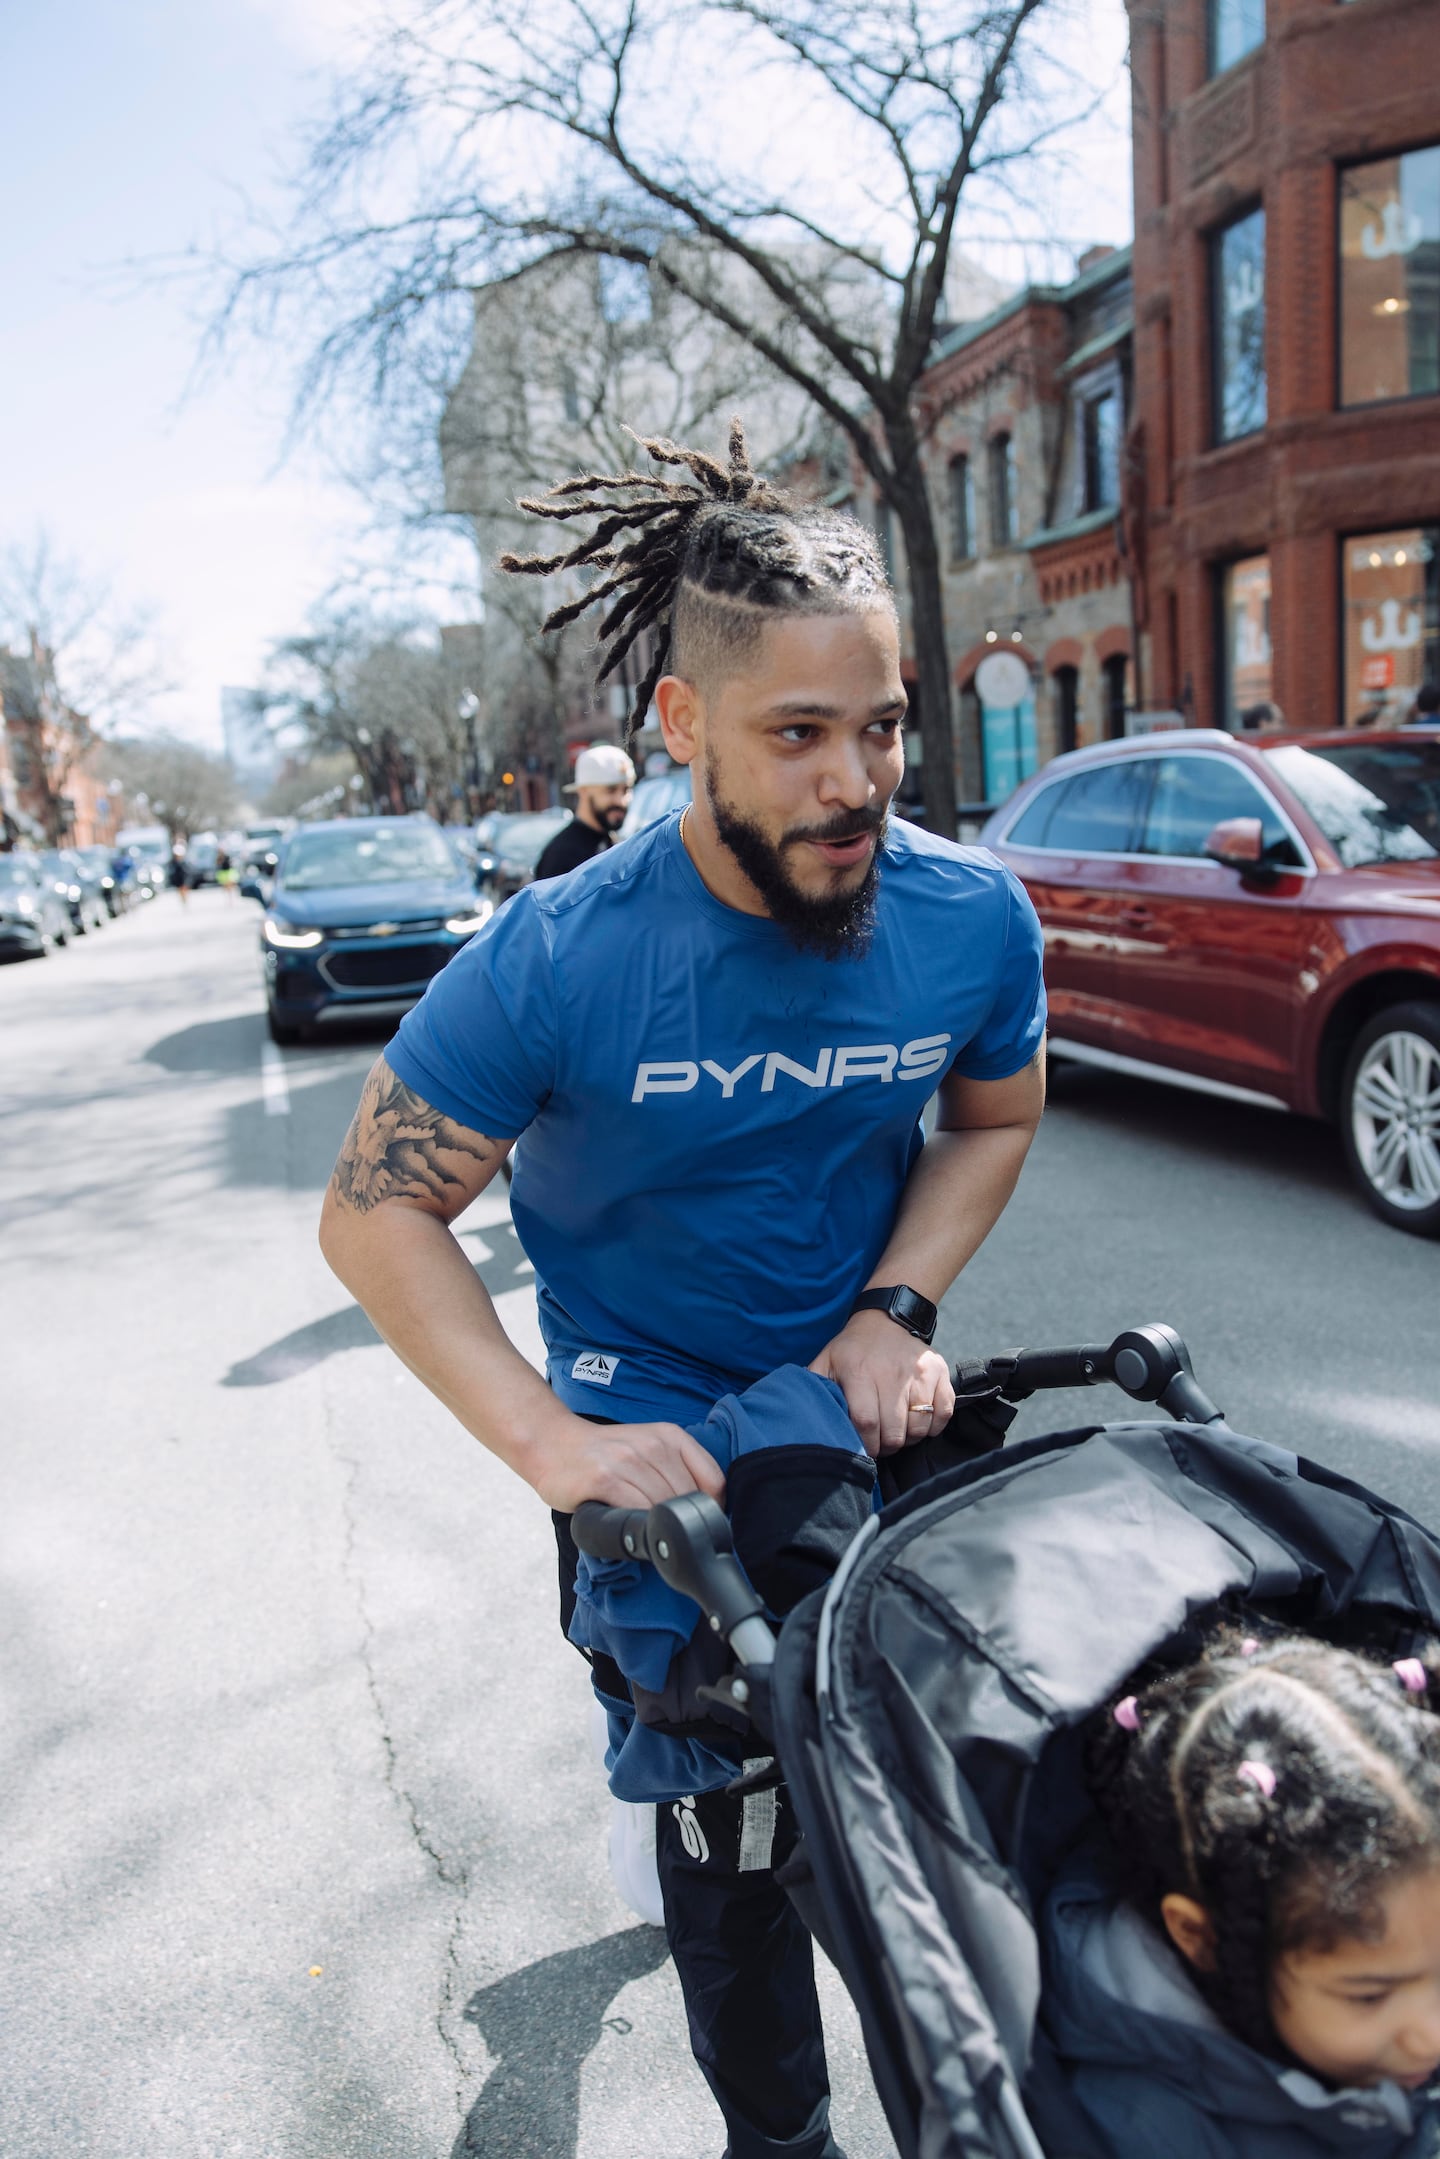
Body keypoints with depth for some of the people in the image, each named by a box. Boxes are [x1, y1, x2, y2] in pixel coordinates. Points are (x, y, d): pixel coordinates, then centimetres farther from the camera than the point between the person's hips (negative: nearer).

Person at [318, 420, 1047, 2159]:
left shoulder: (975, 918, -17)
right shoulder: (560, 960, -27)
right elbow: (376, 1208, -17)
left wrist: (896, 1313, -14)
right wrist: (546, 1441, -28)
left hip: (878, 1399, 4)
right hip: (662, 1441, -3)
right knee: (736, 1834, 7)